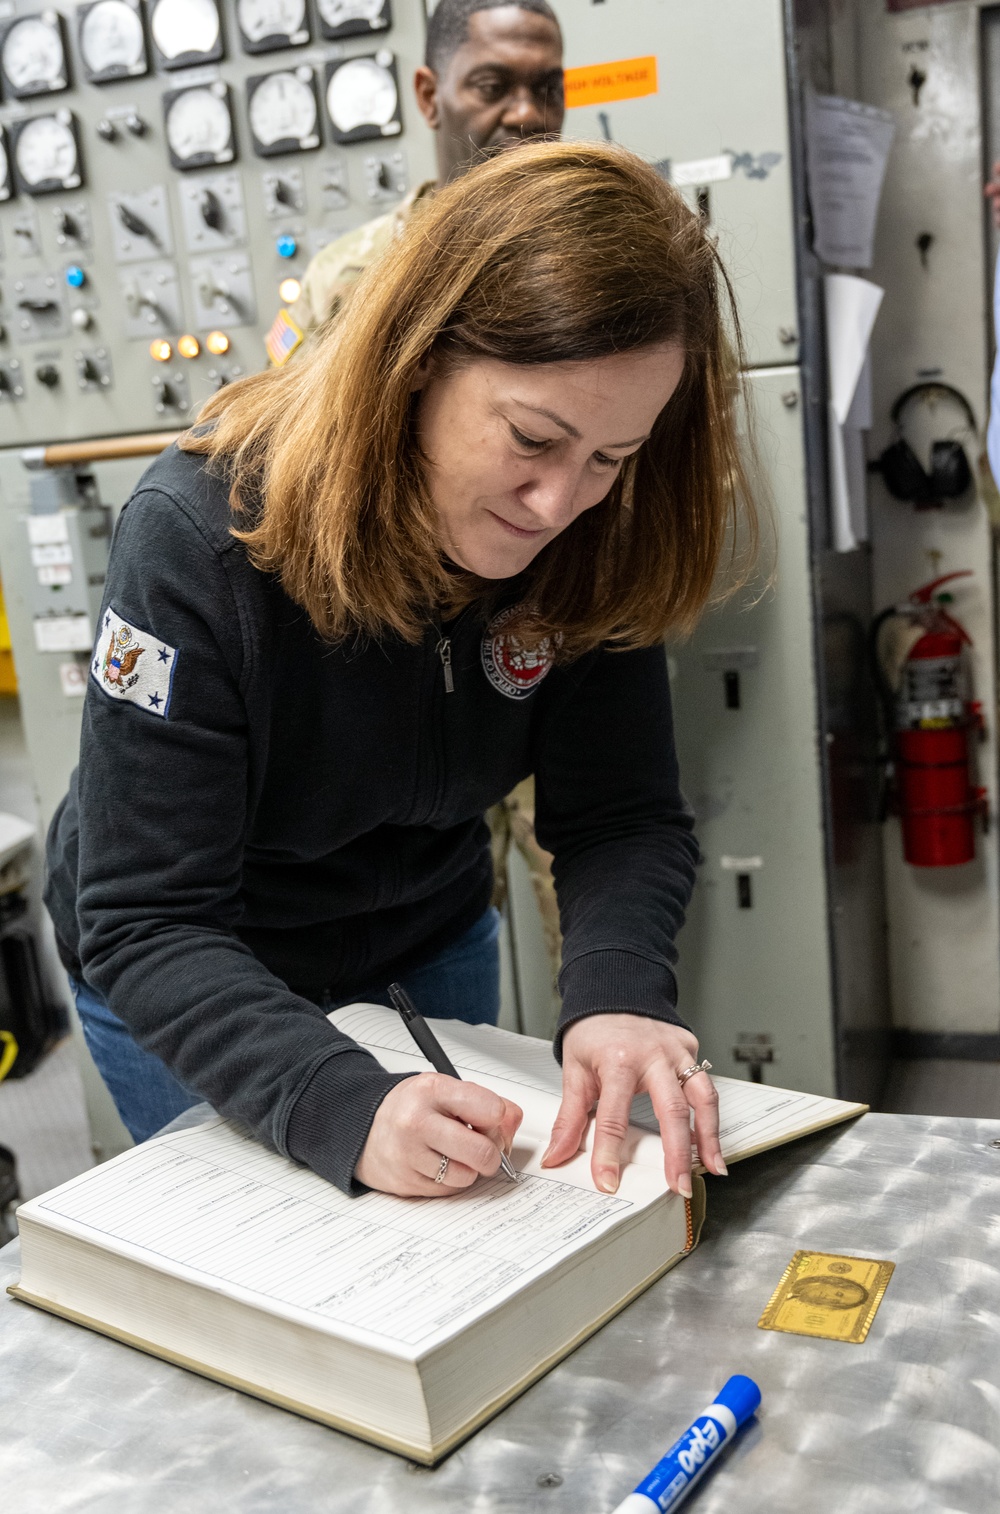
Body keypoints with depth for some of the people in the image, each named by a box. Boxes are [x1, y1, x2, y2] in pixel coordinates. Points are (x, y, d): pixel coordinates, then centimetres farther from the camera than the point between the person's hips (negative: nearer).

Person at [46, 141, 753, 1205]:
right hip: (190, 996, -3)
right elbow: (147, 924, -33)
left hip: (433, 951, 4)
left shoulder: (594, 540, -21)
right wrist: (346, 1110, -47)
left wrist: (616, 995, -38)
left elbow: (623, 819, -18)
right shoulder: (200, 538, -34)